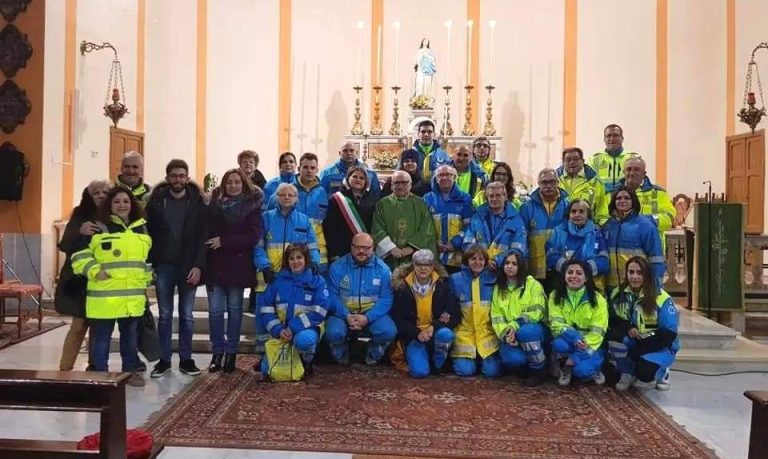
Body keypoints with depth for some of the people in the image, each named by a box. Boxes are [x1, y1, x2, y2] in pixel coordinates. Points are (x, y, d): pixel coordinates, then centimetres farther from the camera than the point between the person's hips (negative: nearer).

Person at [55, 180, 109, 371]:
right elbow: (64, 245, -10)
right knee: (79, 325, -4)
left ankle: (95, 366, 19)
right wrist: (80, 232, -27)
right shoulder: (80, 215, -1)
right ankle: (65, 368, 5)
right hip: (81, 279, -2)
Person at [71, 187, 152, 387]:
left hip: (133, 296, 5)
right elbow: (78, 253, -4)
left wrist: (146, 281, 19)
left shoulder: (141, 229, 12)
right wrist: (94, 270, -14)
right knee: (101, 337, 5)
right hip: (104, 296, -4)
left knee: (130, 335, 15)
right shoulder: (99, 228, -5)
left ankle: (130, 370, 29)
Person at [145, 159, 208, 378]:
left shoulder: (198, 202, -2)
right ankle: (164, 360, 17)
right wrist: (150, 264, -5)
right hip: (164, 266, 1)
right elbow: (148, 234, 2)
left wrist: (198, 265, -12)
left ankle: (186, 359, 17)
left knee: (187, 315, 6)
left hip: (189, 266, -1)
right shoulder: (156, 201, 1)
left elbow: (203, 236, -4)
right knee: (165, 315, 8)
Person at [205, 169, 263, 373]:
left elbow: (254, 236, -11)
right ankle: (217, 352, 13)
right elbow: (207, 233, 6)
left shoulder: (252, 206, 0)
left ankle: (231, 352, 16)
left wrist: (223, 241, -14)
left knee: (234, 309, 7)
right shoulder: (215, 205, 9)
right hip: (215, 264, 2)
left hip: (238, 265, -2)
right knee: (215, 310, 0)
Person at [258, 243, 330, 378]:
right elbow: (266, 309, 1)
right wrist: (278, 330, -14)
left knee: (304, 340, -39)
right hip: (282, 331, 3)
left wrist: (293, 328, -19)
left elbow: (319, 312, -13)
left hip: (306, 329, -3)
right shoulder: (278, 280, 5)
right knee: (267, 370, -10)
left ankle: (306, 362, -4)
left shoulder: (317, 280, -4)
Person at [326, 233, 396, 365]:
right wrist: (347, 316, -21)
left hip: (372, 315, 1)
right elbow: (332, 296, -8)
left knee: (388, 331, -26)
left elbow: (386, 299, -8)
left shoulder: (383, 269, -2)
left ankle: (373, 357, 8)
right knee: (334, 332, -30)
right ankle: (341, 358, 6)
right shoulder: (338, 267, -3)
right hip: (344, 314, 0)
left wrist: (367, 318, -21)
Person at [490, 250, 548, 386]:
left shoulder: (533, 284, -2)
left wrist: (515, 326, -25)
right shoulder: (498, 288, 9)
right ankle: (525, 364, 7)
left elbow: (536, 312, -12)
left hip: (532, 330, -1)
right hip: (510, 334, 1)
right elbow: (496, 315, 1)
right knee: (512, 358, -31)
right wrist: (505, 333, -18)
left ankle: (539, 370, -13)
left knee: (524, 332, -38)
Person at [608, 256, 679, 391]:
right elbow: (612, 321, 3)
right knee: (614, 334, -29)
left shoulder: (661, 298, -14)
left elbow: (668, 334, -16)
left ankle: (661, 373, 7)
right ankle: (627, 374, -6)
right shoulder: (618, 294, -1)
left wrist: (639, 350, -24)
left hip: (659, 346, -4)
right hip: (631, 343, 4)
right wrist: (627, 327, -22)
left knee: (644, 373, -33)